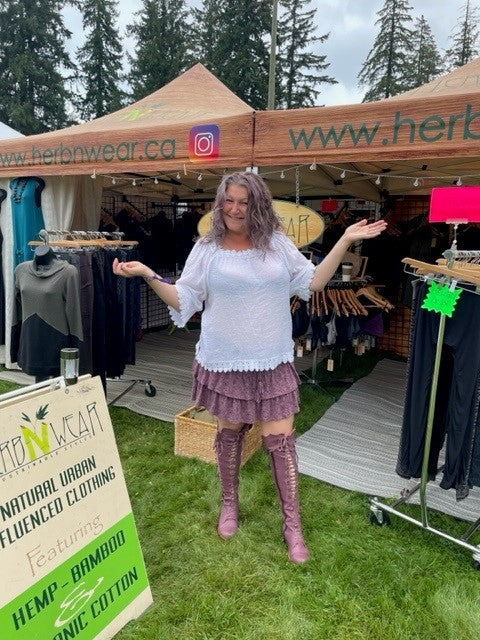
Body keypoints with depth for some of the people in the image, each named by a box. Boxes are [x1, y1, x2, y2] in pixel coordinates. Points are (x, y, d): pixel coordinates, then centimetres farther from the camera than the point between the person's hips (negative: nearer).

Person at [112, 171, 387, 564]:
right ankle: (229, 503, 41)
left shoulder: (278, 244, 3)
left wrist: (345, 241, 1)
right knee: (230, 433, 15)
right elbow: (183, 300, -2)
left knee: (281, 439, 2)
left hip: (273, 362, 1)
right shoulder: (207, 249, -2)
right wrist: (148, 275, -15)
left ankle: (293, 525, 20)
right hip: (225, 362, 0)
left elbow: (313, 282, 5)